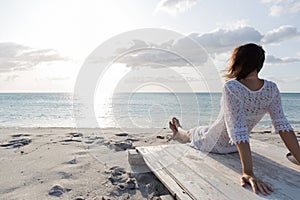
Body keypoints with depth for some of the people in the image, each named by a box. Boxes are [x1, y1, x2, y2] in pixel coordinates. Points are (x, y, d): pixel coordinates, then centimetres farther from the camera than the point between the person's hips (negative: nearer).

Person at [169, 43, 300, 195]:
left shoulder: (231, 88, -34)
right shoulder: (272, 89, -16)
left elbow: (239, 130, -38)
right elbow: (283, 126, -19)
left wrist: (248, 172, -37)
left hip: (214, 144, -5)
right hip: (234, 147, 6)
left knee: (191, 133, 30)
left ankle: (178, 132, 65)